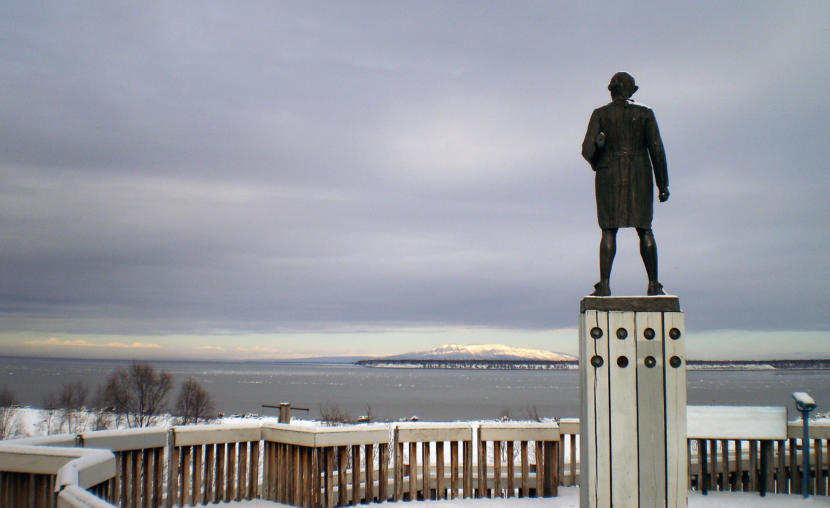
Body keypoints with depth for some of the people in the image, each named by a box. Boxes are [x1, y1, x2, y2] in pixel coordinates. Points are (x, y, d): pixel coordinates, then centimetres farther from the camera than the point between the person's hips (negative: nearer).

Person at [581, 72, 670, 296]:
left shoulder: (600, 114, 1)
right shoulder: (644, 114, 2)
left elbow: (588, 149, -6)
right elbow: (656, 148, -4)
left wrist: (596, 164, 17)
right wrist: (663, 184, -1)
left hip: (610, 176, -1)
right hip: (639, 176, 1)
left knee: (609, 230, 1)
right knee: (644, 229, 7)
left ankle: (604, 284, -9)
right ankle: (654, 284, 2)